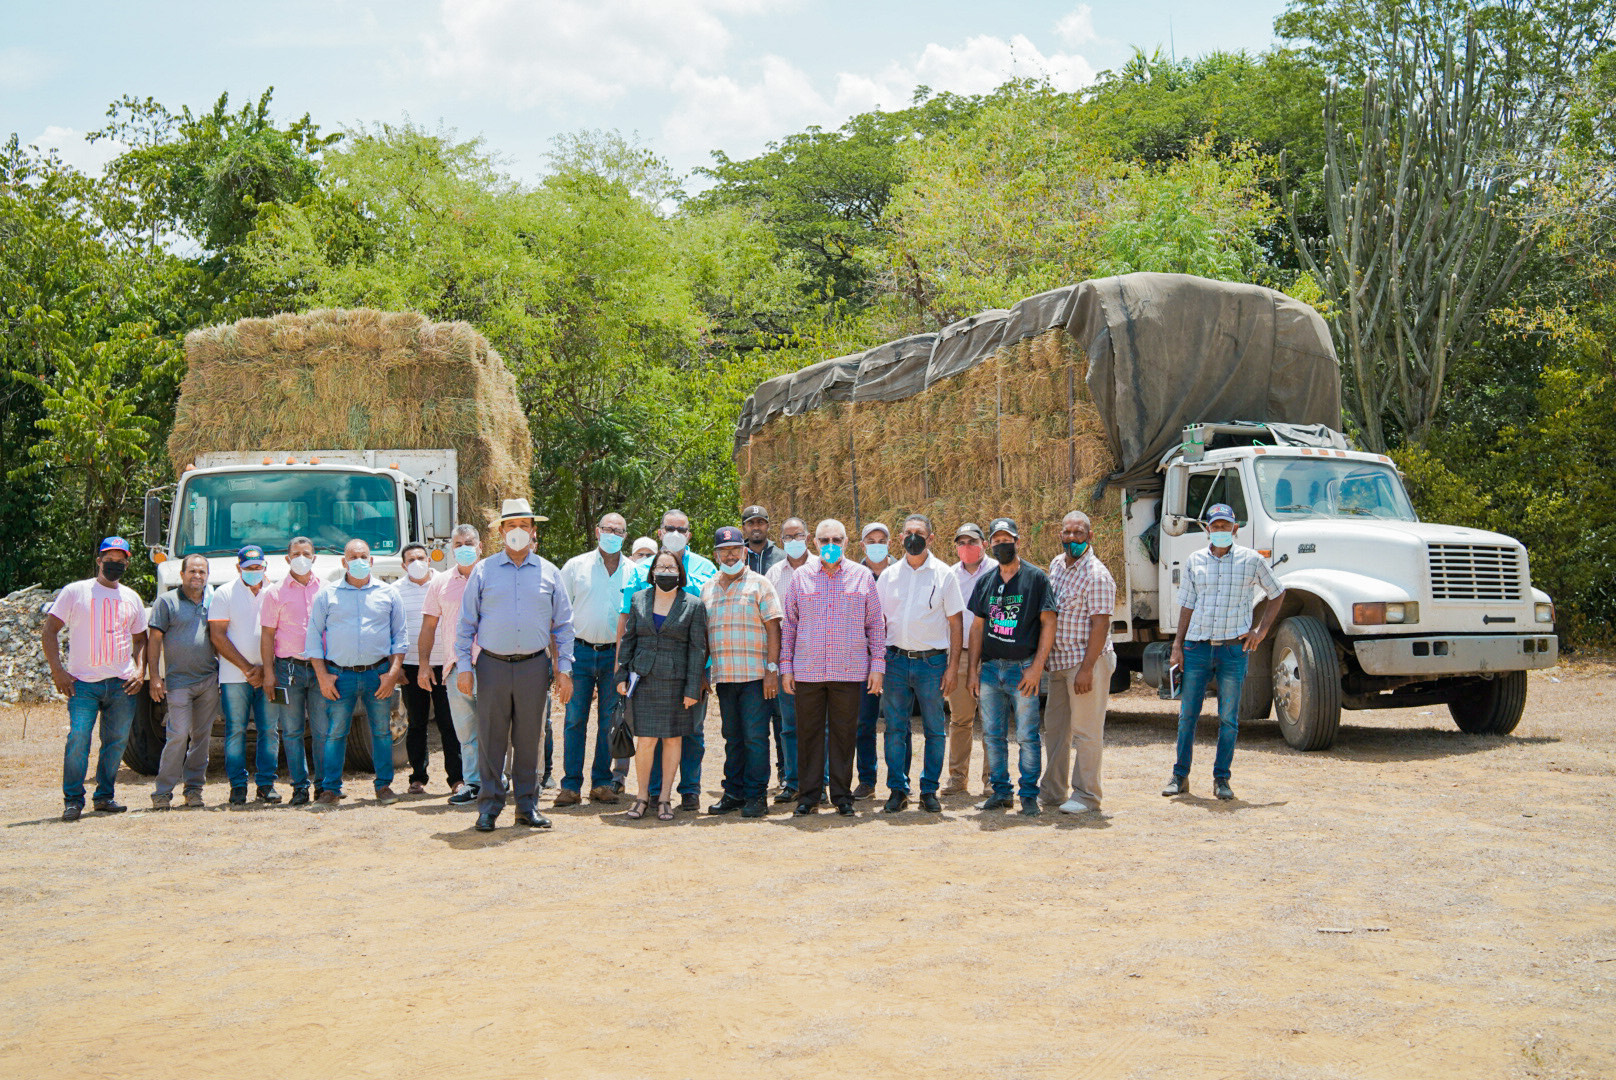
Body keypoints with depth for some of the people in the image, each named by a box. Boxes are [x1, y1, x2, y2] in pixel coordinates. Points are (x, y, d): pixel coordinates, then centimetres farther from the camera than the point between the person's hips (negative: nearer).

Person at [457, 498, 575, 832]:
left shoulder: (549, 573, 9)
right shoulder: (483, 571, 6)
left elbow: (563, 625, 11)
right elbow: (466, 622, 7)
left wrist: (564, 669, 5)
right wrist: (464, 666, -1)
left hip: (534, 666, 1)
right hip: (493, 666, -1)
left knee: (528, 740, 6)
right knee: (491, 739, 0)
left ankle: (527, 806, 15)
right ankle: (489, 807, 9)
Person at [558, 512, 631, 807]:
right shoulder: (576, 566, 5)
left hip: (615, 655, 1)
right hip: (580, 651, -1)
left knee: (610, 722, 4)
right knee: (575, 719, -2)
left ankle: (602, 783, 14)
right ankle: (571, 786, 3)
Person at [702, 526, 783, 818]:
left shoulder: (759, 584, 1)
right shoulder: (708, 589, 15)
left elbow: (773, 628, -3)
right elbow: (703, 635, 19)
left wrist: (772, 668, -11)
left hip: (755, 674, -4)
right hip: (723, 676, 5)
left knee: (755, 736, -5)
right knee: (732, 737, 10)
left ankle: (756, 795, 1)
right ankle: (734, 793, 16)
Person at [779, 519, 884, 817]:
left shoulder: (862, 577, 7)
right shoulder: (800, 577, 8)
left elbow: (876, 624, 9)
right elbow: (788, 624, 11)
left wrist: (877, 665, 2)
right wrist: (786, 666, 5)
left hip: (849, 670, -1)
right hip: (807, 671, 1)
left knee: (844, 733, 3)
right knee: (809, 733, 4)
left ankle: (842, 795, 12)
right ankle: (808, 794, 14)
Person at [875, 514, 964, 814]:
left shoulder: (944, 575, 2)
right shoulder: (889, 575, 9)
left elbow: (955, 623, 2)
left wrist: (953, 666, -5)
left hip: (932, 661, -2)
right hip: (896, 660, 2)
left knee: (935, 730, 2)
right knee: (895, 728, 3)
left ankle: (929, 790, 12)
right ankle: (897, 789, 12)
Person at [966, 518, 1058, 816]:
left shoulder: (1036, 578, -1)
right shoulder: (985, 582, 13)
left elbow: (1048, 624, -4)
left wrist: (1036, 667, -12)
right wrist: (973, 669, 8)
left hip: (1023, 668, -5)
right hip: (990, 667, 5)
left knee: (1027, 736, -2)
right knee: (992, 736, 8)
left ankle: (1029, 795, 7)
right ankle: (1000, 792, 18)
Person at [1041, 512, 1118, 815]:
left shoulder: (1096, 575, -13)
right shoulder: (1056, 565, 12)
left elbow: (1100, 625, -17)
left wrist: (1086, 668, -22)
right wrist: (1044, 655, 18)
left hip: (1087, 661, -8)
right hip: (1058, 661, 8)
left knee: (1086, 731, -3)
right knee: (1054, 727, 13)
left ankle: (1086, 795, 4)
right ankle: (1052, 790, 23)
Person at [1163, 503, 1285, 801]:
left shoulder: (1251, 560, 3)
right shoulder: (1194, 562, 8)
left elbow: (1277, 594, 13)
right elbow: (1187, 606, 10)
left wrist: (1261, 631, 4)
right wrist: (1178, 645, 3)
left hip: (1234, 648, -1)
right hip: (1198, 646, 1)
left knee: (1229, 718, 3)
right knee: (1187, 714, 3)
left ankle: (1222, 778, 12)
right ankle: (1180, 776, 12)